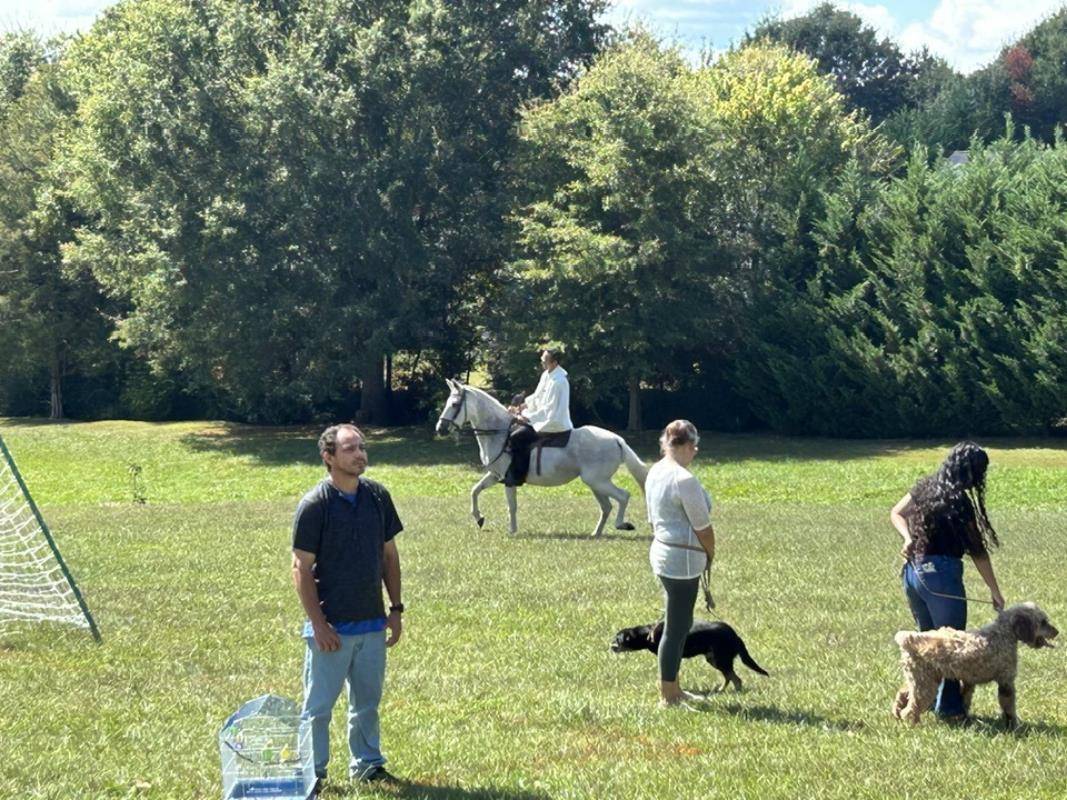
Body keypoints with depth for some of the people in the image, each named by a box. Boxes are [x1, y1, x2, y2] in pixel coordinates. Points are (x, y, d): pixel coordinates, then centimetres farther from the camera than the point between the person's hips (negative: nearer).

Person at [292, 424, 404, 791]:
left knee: (367, 701, 16)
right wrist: (319, 624, -14)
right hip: (332, 627, -5)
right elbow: (302, 569, -11)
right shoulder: (315, 505, -13)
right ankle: (312, 771, 14)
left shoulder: (377, 496, 3)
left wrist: (396, 608, 8)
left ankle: (367, 763, 28)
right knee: (319, 705, 4)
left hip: (373, 623, 5)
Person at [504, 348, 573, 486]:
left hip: (554, 425, -10)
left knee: (516, 437, -18)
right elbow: (537, 397, 15)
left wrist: (527, 418, -22)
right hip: (544, 419, 10)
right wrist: (520, 407, 3)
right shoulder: (547, 375, 5)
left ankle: (517, 476, -13)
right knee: (515, 428, 16)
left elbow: (549, 409, -26)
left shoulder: (558, 382, -25)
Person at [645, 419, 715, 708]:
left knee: (678, 623, 19)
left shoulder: (655, 473, 8)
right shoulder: (684, 480, -20)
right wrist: (711, 554, 5)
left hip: (662, 552, 10)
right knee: (676, 627, -2)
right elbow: (702, 527, -15)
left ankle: (672, 689, 27)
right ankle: (668, 698, 4)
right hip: (683, 559, -10)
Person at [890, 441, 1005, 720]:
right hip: (941, 573, -7)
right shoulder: (960, 501, -16)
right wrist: (995, 592, -5)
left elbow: (896, 514, 18)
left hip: (913, 570, 7)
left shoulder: (925, 487, 6)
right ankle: (948, 706, 8)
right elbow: (978, 551, -11)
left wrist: (909, 538, 1)